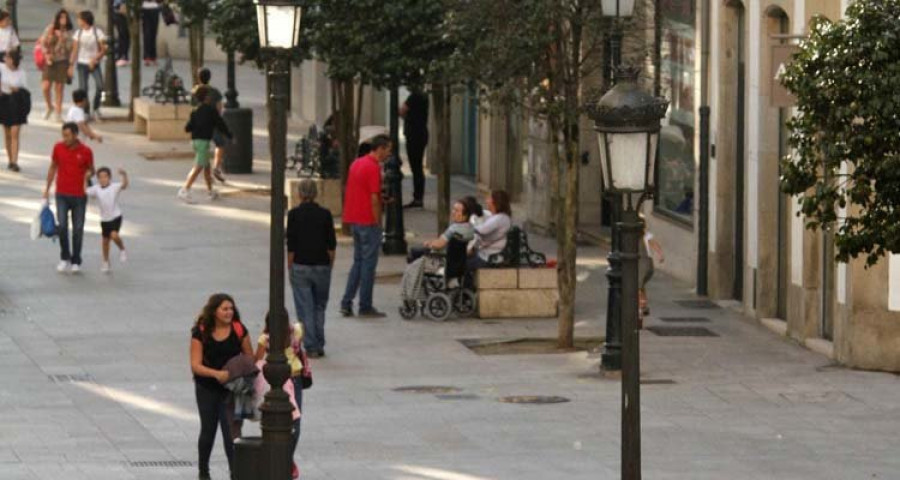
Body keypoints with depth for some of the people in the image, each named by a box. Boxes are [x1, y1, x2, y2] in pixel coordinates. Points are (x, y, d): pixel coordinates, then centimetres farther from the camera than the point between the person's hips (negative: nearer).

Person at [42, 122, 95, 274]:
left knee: (78, 229, 4)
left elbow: (91, 170, 7)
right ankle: (65, 258, 9)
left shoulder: (86, 151, -6)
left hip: (79, 195, -1)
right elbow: (53, 167, 11)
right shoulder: (58, 148, -1)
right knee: (62, 226, -9)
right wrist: (47, 189, 10)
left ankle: (76, 261, 17)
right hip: (62, 194, 1)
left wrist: (89, 174, -17)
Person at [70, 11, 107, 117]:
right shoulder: (79, 33, 5)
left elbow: (103, 50, -3)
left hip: (94, 64, -2)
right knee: (83, 89, -4)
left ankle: (96, 108, 1)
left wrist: (95, 59, -17)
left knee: (100, 86, -18)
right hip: (82, 64, 2)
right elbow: (75, 50, 8)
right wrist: (71, 65, 3)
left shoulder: (98, 32, -4)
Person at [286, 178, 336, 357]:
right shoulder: (325, 214, -1)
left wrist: (290, 266, 3)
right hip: (322, 266, 2)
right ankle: (319, 345, 12)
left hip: (300, 266, -2)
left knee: (305, 308, 2)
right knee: (319, 306, 15)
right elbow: (332, 244, 1)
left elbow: (291, 244, -6)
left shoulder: (294, 214, -7)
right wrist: (330, 264, 12)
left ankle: (311, 346, -2)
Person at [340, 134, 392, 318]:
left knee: (358, 261, 15)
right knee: (368, 263, -2)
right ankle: (365, 307, 2)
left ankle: (346, 303, 10)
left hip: (354, 220, 9)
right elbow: (374, 199, -18)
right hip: (368, 221, -9)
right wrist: (378, 224, -12)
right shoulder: (373, 167, -16)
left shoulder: (357, 163, 12)